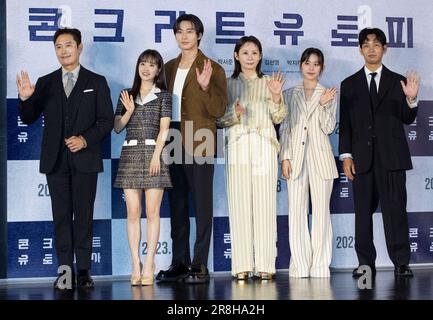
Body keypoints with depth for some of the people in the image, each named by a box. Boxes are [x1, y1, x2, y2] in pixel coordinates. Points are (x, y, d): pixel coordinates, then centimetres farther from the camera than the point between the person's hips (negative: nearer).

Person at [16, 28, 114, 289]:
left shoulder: (96, 82, 6)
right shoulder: (45, 83, 11)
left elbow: (107, 120, 1)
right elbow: (29, 118, 6)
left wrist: (85, 139, -15)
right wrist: (25, 99, -15)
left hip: (85, 158, -2)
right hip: (56, 159, 2)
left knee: (84, 215, 1)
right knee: (61, 215, 3)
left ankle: (84, 270, 4)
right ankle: (65, 270, 5)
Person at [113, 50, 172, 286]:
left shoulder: (163, 95, 7)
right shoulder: (126, 95, 14)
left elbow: (164, 128, -1)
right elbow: (117, 127, 13)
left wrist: (156, 155, -12)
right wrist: (128, 111, -5)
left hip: (153, 153, -2)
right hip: (130, 154, 2)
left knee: (152, 211, -5)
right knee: (133, 211, -2)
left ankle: (148, 265, -5)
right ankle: (136, 265, -1)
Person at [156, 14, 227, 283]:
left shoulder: (212, 69, -3)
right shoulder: (169, 68, 14)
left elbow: (219, 110, -9)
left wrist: (205, 86, -23)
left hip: (199, 144, -6)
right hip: (173, 143, 6)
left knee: (202, 204, -3)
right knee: (177, 204, 9)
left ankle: (200, 266, -1)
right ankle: (180, 264, 16)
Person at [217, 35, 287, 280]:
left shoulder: (269, 82, 9)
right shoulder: (228, 84, 10)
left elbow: (279, 117, 4)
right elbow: (219, 120, 7)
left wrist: (276, 96, -13)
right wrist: (234, 114, -12)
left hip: (264, 147, 0)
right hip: (237, 147, 0)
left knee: (265, 204, -4)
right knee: (239, 204, -2)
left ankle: (265, 265, -1)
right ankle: (242, 265, 1)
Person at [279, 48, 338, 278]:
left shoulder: (329, 95, 9)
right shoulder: (289, 95, 13)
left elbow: (329, 128, 0)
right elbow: (284, 128, 10)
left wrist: (323, 105, -14)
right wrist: (284, 157, 0)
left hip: (320, 157, -1)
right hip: (296, 157, 1)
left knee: (321, 211, -2)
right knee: (297, 212, -2)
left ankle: (320, 265, 2)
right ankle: (299, 265, 3)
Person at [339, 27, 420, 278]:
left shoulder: (397, 81, 9)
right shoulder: (350, 85, 10)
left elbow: (407, 119, 4)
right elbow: (345, 123, 7)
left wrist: (411, 99, -15)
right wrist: (346, 155, -2)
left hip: (392, 155, -1)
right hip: (362, 157, 1)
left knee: (395, 208, -4)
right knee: (363, 210, 3)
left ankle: (401, 262, -1)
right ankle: (366, 262, 8)